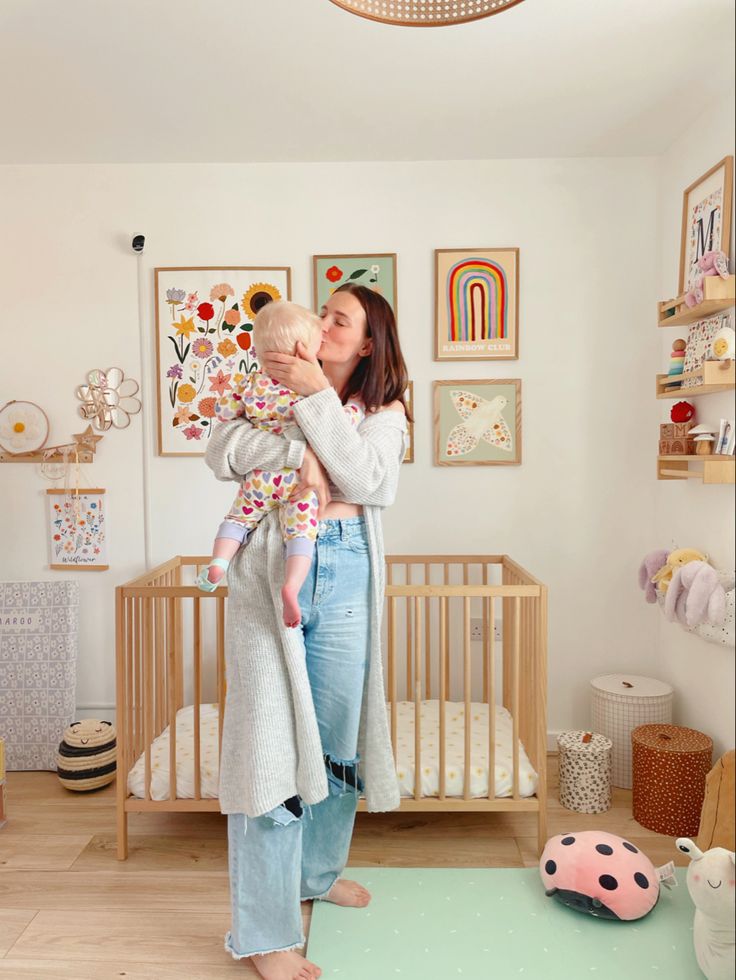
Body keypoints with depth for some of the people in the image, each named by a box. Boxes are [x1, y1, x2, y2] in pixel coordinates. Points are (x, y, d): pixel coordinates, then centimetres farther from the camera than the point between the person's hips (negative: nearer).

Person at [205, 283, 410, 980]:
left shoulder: (384, 411, 9)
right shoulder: (277, 387, 9)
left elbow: (366, 480, -11)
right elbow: (221, 450, -6)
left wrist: (318, 396, -13)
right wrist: (295, 453, -20)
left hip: (345, 577, 2)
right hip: (271, 570, -2)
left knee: (337, 736, 14)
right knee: (272, 742, -2)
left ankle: (318, 870, 41)